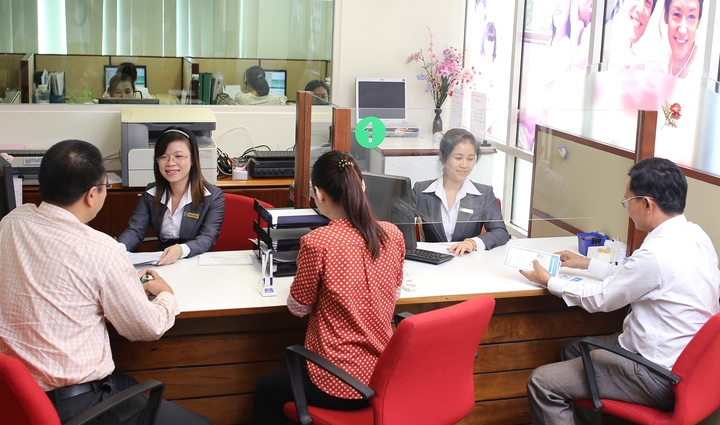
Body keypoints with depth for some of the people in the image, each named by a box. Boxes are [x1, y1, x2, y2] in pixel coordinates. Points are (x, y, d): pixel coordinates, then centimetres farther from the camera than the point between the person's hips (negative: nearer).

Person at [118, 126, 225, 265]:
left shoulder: (213, 197, -4)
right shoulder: (151, 193, 8)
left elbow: (208, 237, -14)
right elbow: (135, 231, -1)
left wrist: (181, 250, -35)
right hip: (160, 264, 3)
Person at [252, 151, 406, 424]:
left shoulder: (317, 242, -22)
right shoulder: (393, 234, -5)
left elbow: (298, 307, -6)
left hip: (339, 384, -6)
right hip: (385, 376, 6)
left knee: (266, 389, 26)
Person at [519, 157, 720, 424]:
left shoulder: (658, 252, -28)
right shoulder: (693, 235, 0)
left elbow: (600, 299, -13)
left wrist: (548, 281, 1)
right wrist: (587, 263, 23)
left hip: (660, 375, -10)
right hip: (682, 359, 10)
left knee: (542, 383, -10)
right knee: (574, 349, 25)